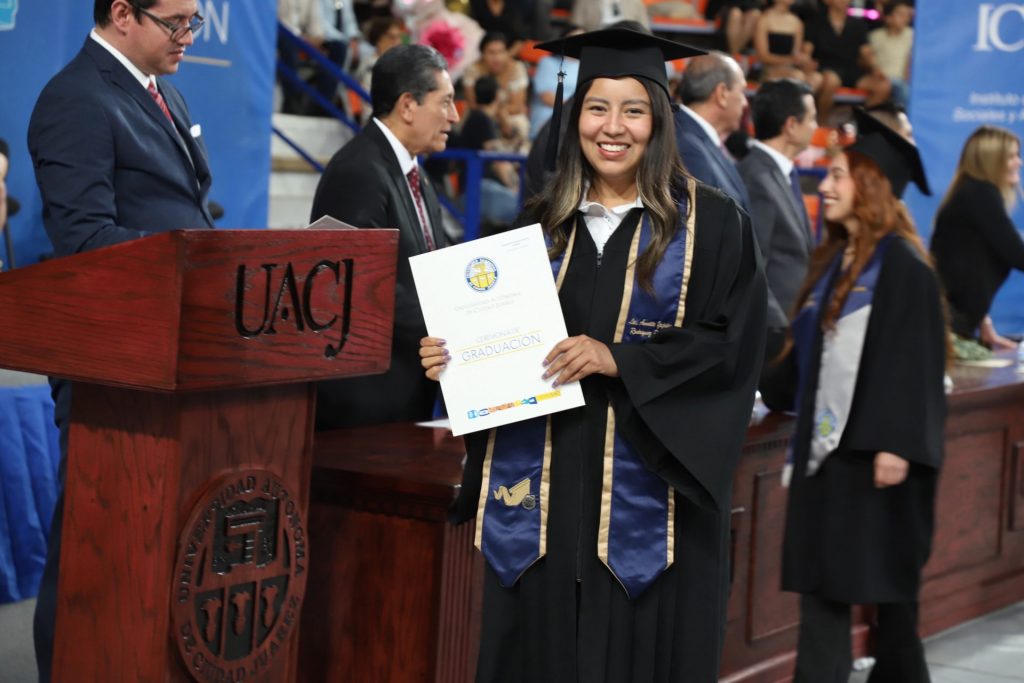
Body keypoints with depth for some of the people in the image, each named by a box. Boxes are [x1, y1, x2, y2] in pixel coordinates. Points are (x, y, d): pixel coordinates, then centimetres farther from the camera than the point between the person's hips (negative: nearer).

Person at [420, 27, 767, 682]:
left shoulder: (709, 222, 0)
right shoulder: (541, 224, 11)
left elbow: (732, 344, -9)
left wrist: (619, 360, -18)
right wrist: (456, 357, -5)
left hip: (649, 491, -3)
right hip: (542, 489, 4)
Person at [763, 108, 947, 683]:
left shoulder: (902, 264, -11)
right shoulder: (834, 260, 13)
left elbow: (915, 357, -16)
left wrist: (898, 443, -21)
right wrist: (773, 396, 23)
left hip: (874, 444, -8)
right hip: (825, 440, 8)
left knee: (886, 583, 4)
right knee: (821, 581, 6)